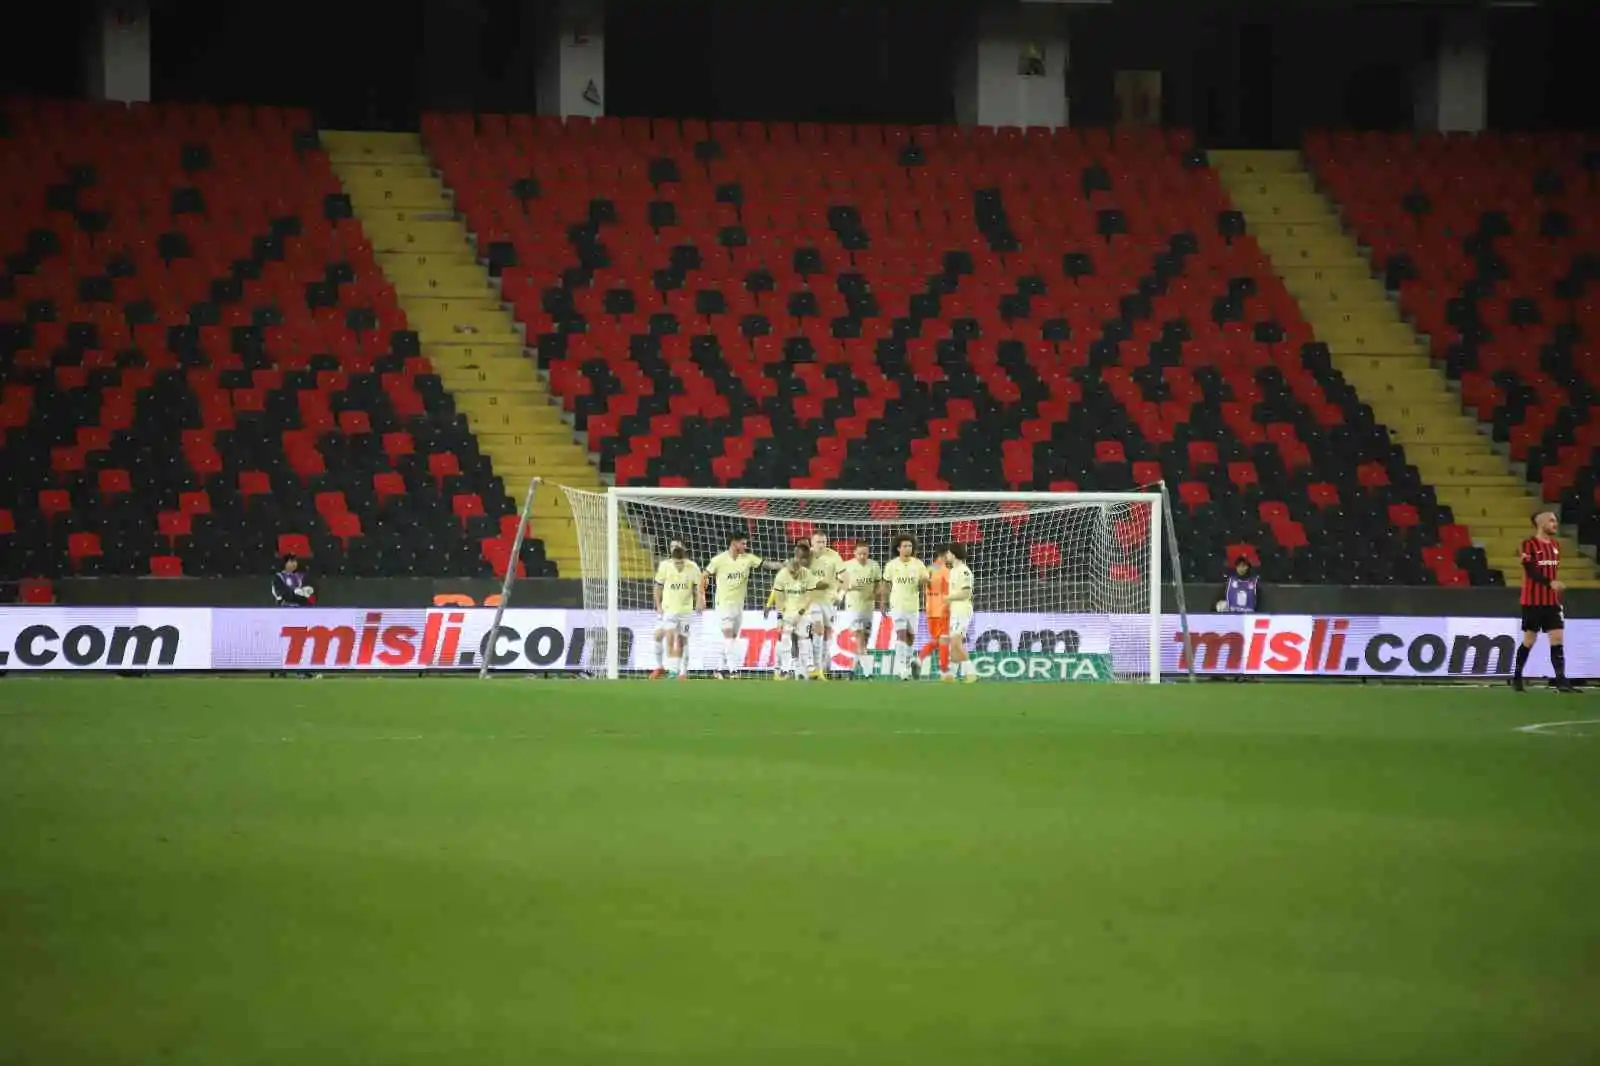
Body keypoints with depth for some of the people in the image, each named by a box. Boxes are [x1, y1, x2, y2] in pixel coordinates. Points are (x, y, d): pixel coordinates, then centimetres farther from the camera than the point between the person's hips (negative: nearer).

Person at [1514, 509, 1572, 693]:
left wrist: (1560, 598, 18)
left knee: (1558, 638, -5)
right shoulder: (1529, 544, -9)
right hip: (1533, 601, -5)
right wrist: (1550, 583, -33)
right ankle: (1517, 677, 18)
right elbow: (1531, 571, -19)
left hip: (1552, 601, 5)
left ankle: (1561, 680, -9)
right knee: (1530, 640, 2)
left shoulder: (1555, 545, 12)